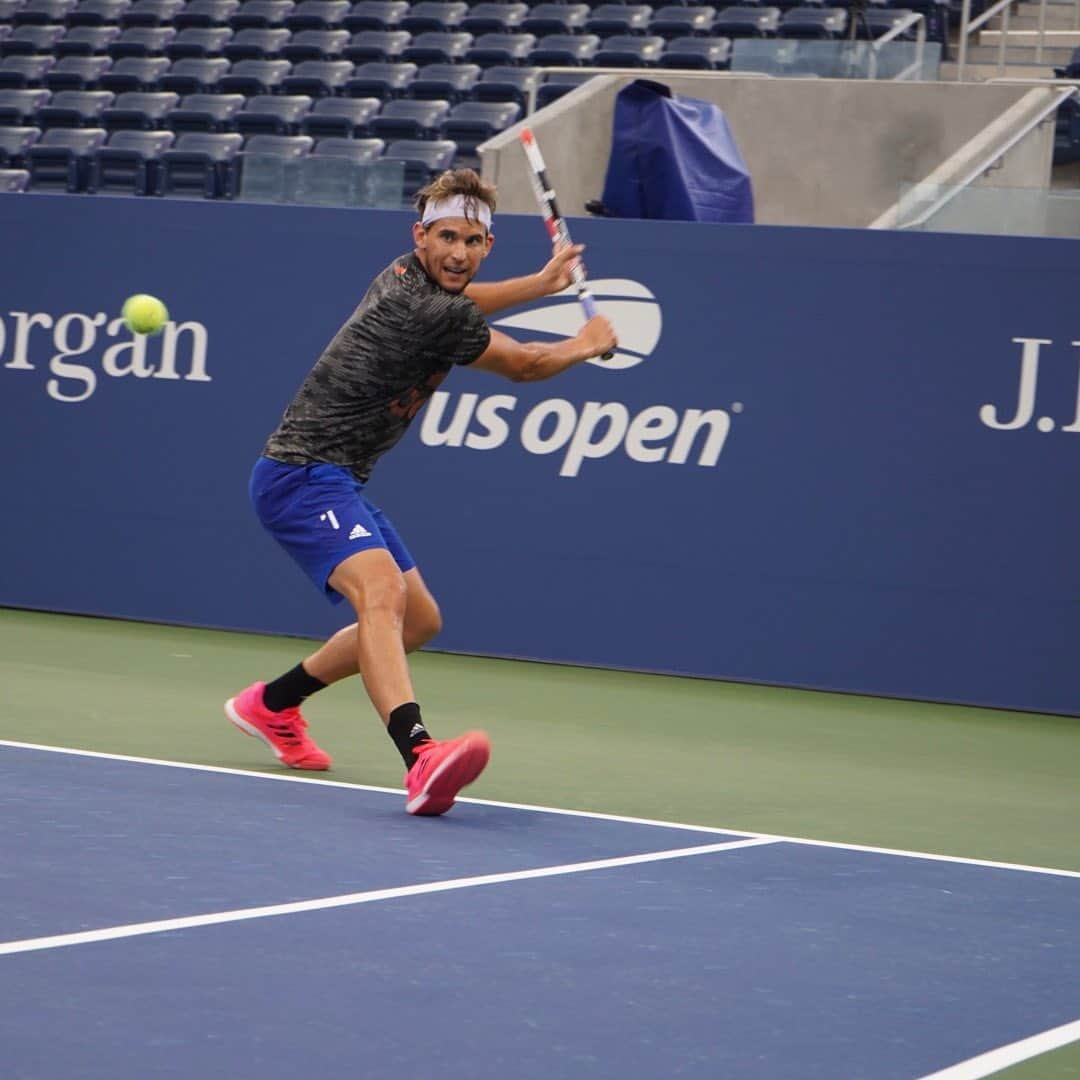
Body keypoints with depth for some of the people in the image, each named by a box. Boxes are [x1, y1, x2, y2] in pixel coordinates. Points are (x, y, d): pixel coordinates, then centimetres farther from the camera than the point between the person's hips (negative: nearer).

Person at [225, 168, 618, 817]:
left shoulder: (408, 277, 9)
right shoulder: (429, 313, -20)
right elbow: (524, 365, -3)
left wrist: (543, 282, 44)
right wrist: (588, 346, 16)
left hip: (336, 482, 11)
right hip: (303, 476, -11)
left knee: (420, 620, 21)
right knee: (380, 591, -34)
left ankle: (273, 704, 37)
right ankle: (421, 755, -58)